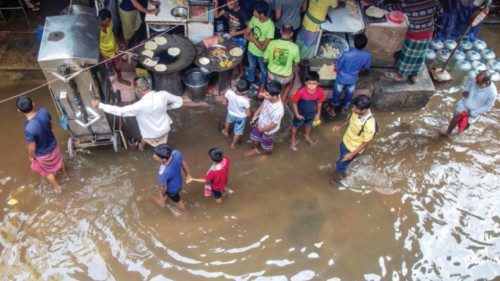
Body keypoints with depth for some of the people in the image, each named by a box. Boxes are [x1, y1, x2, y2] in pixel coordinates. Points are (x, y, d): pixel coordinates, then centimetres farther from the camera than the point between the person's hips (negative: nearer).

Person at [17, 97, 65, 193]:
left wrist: (31, 156, -3)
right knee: (58, 159, 37)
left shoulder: (29, 129, -42)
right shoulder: (43, 111, -27)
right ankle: (64, 171, 68)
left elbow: (32, 147, -24)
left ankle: (57, 187, 50)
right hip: (53, 144, 5)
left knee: (47, 171, 27)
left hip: (43, 154, -4)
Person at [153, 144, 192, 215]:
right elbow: (184, 164, -11)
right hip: (178, 180, 5)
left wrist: (161, 195, -1)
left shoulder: (164, 173, -46)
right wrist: (188, 175, 9)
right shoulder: (176, 153, -33)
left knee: (176, 200, 29)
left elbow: (163, 187, -24)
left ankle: (183, 212, 61)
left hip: (172, 188, -5)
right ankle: (163, 202, 70)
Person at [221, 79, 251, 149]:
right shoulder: (245, 100, -41)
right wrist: (250, 113, -4)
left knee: (228, 121, 40)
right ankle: (233, 144, 46)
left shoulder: (229, 92, -33)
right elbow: (248, 114, -27)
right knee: (238, 132, 25)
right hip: (241, 117, -3)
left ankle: (226, 132, 67)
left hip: (231, 113, 3)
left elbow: (225, 96, -6)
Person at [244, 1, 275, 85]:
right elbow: (246, 35, -8)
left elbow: (263, 47, -32)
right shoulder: (254, 18, -18)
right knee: (251, 67, 30)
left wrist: (252, 38, -22)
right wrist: (257, 41, -24)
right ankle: (250, 81, 58)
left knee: (263, 70, 24)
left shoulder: (270, 26, -34)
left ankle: (263, 85, 52)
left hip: (262, 53, -4)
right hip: (251, 49, 4)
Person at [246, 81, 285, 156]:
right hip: (260, 123, 6)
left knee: (266, 145, 27)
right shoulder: (268, 97, -27)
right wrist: (255, 115, -1)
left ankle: (267, 153, 62)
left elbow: (273, 125, -28)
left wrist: (262, 129, -13)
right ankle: (257, 149, 64)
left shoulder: (278, 111, -45)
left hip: (268, 130, -6)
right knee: (254, 139, 31)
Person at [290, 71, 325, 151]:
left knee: (309, 125, 32)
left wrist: (318, 113, 2)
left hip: (312, 113, 3)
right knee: (296, 126, 25)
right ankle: (294, 140, 54)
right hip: (301, 113, -3)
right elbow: (294, 102, -20)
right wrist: (296, 114, -14)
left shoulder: (320, 91, -28)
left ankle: (307, 136, 64)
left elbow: (319, 102, -7)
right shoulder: (301, 92, -37)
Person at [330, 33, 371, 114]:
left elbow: (337, 67, -19)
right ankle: (344, 107, 51)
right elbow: (366, 67, -1)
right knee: (349, 95, 28)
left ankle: (333, 108, 43)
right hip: (353, 79, 2)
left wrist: (337, 69, 4)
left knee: (337, 94, 23)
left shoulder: (347, 54, -32)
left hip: (342, 78, -2)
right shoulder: (367, 56, -21)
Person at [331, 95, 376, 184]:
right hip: (345, 141, 6)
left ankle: (342, 176, 51)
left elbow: (366, 143, -25)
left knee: (340, 166, 18)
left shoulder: (369, 125, -41)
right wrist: (340, 126, 0)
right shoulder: (358, 112, -20)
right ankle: (342, 170, 64)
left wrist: (352, 154, -22)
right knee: (341, 159, 33)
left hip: (353, 149, -6)